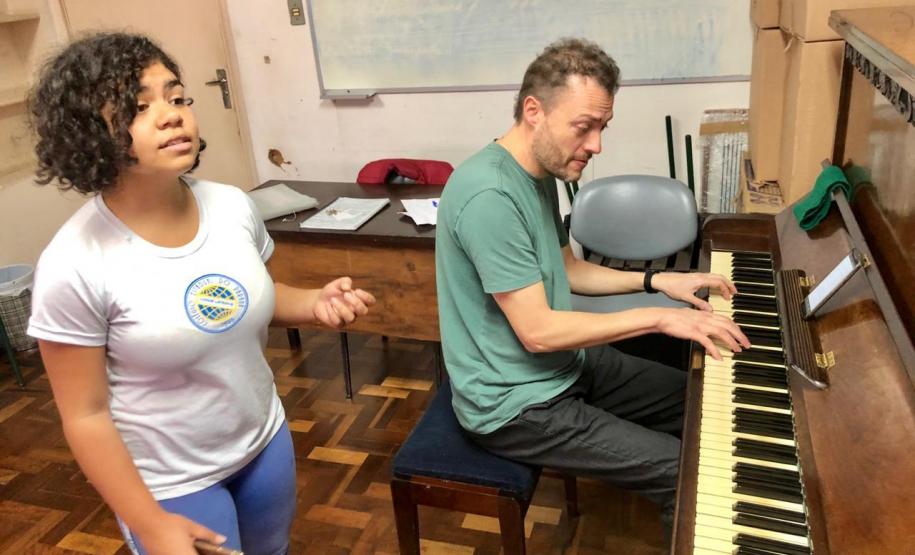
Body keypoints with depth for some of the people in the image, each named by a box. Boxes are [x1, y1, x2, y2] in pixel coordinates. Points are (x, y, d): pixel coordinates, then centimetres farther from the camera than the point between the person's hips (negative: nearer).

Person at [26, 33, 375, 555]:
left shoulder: (233, 205, -11)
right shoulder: (75, 266, -24)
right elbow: (85, 416, -16)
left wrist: (316, 302, -13)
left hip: (265, 442, 5)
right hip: (168, 484, -5)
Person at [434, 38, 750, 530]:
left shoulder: (542, 173, 3)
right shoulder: (489, 195, -28)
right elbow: (538, 332, -28)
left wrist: (658, 280, 7)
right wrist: (658, 318, -22)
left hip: (563, 365, 10)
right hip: (516, 403, -9)